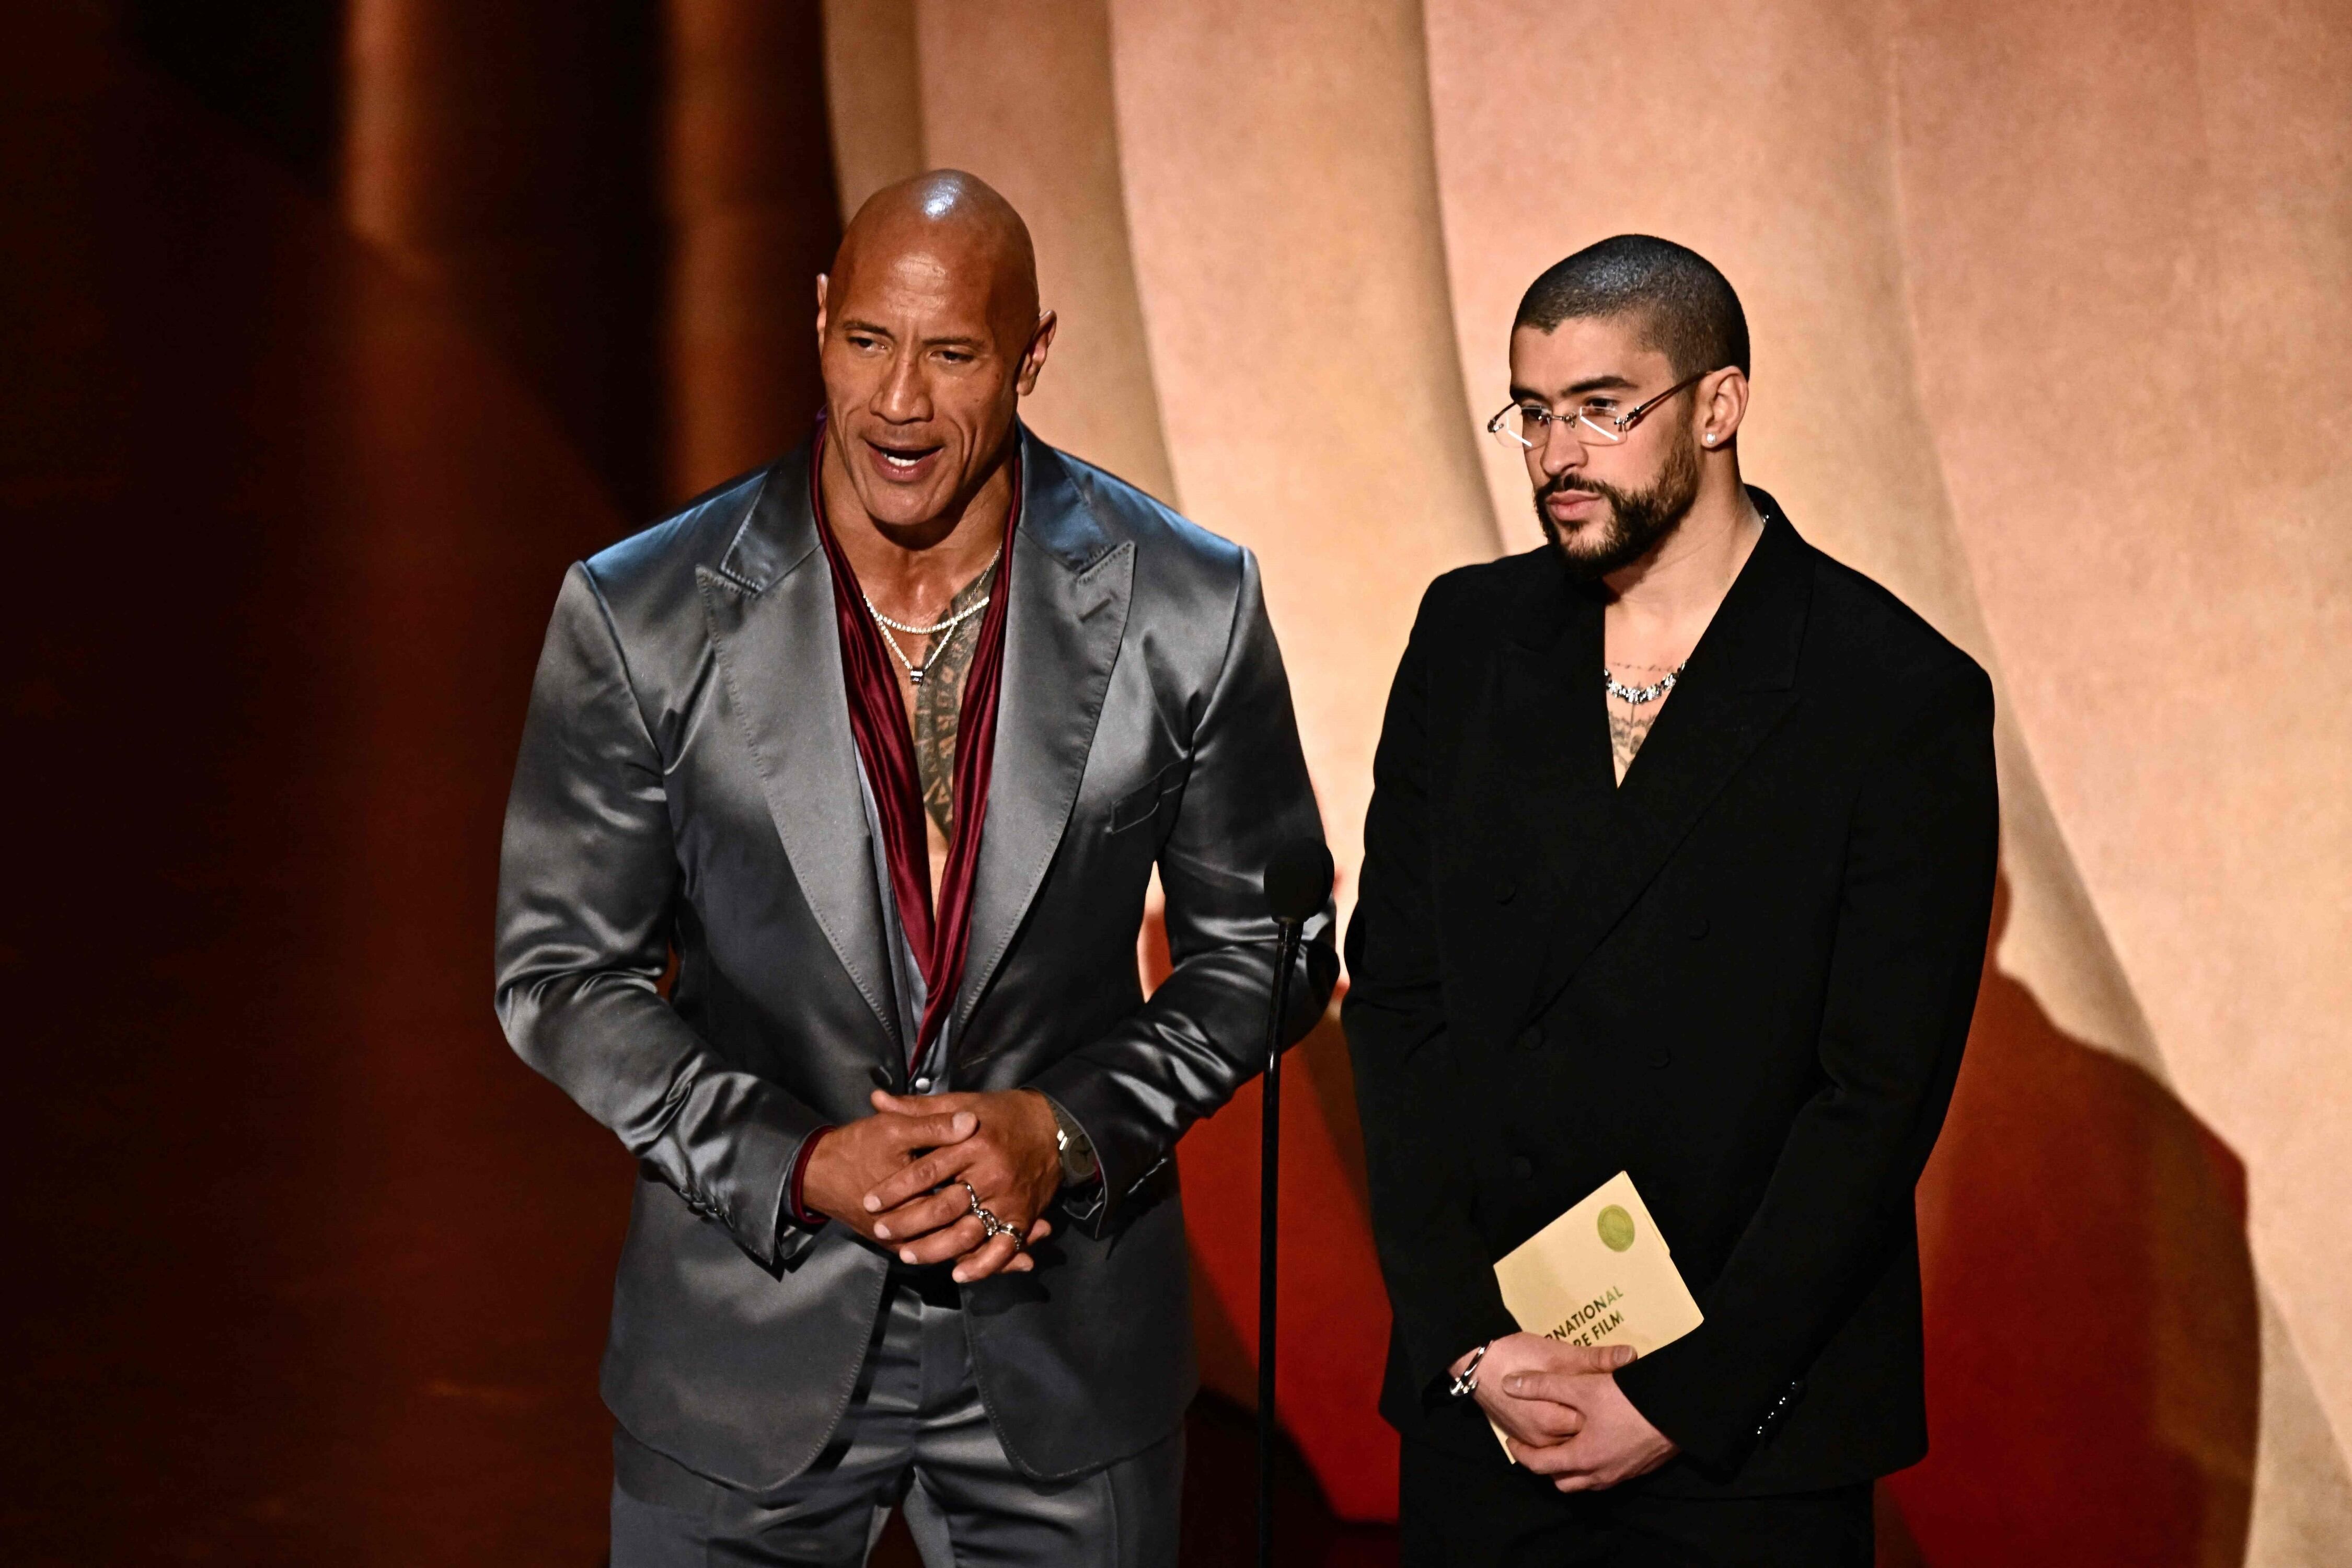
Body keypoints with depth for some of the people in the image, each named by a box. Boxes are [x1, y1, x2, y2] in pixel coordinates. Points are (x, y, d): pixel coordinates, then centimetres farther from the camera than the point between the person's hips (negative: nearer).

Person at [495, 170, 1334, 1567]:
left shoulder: (1188, 609, -8)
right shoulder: (638, 617, -9)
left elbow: (1263, 949, 2)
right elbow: (563, 970, -3)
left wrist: (1072, 1131, -13)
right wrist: (795, 1167, -15)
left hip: (1067, 1344, 1)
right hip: (750, 1340, 0)